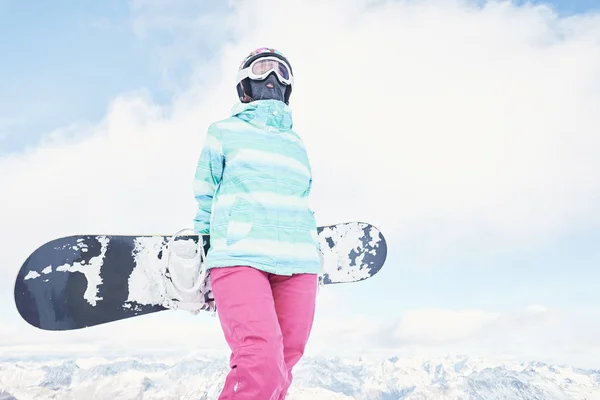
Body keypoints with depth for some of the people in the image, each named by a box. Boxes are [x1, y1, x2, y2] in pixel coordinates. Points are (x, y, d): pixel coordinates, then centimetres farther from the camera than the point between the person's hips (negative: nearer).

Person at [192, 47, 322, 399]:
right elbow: (205, 200, 14)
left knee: (279, 370, 2)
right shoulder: (224, 131, 12)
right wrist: (197, 261, 15)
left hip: (297, 265, 5)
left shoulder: (297, 145, 24)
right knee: (262, 367, -23)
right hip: (240, 259, -4)